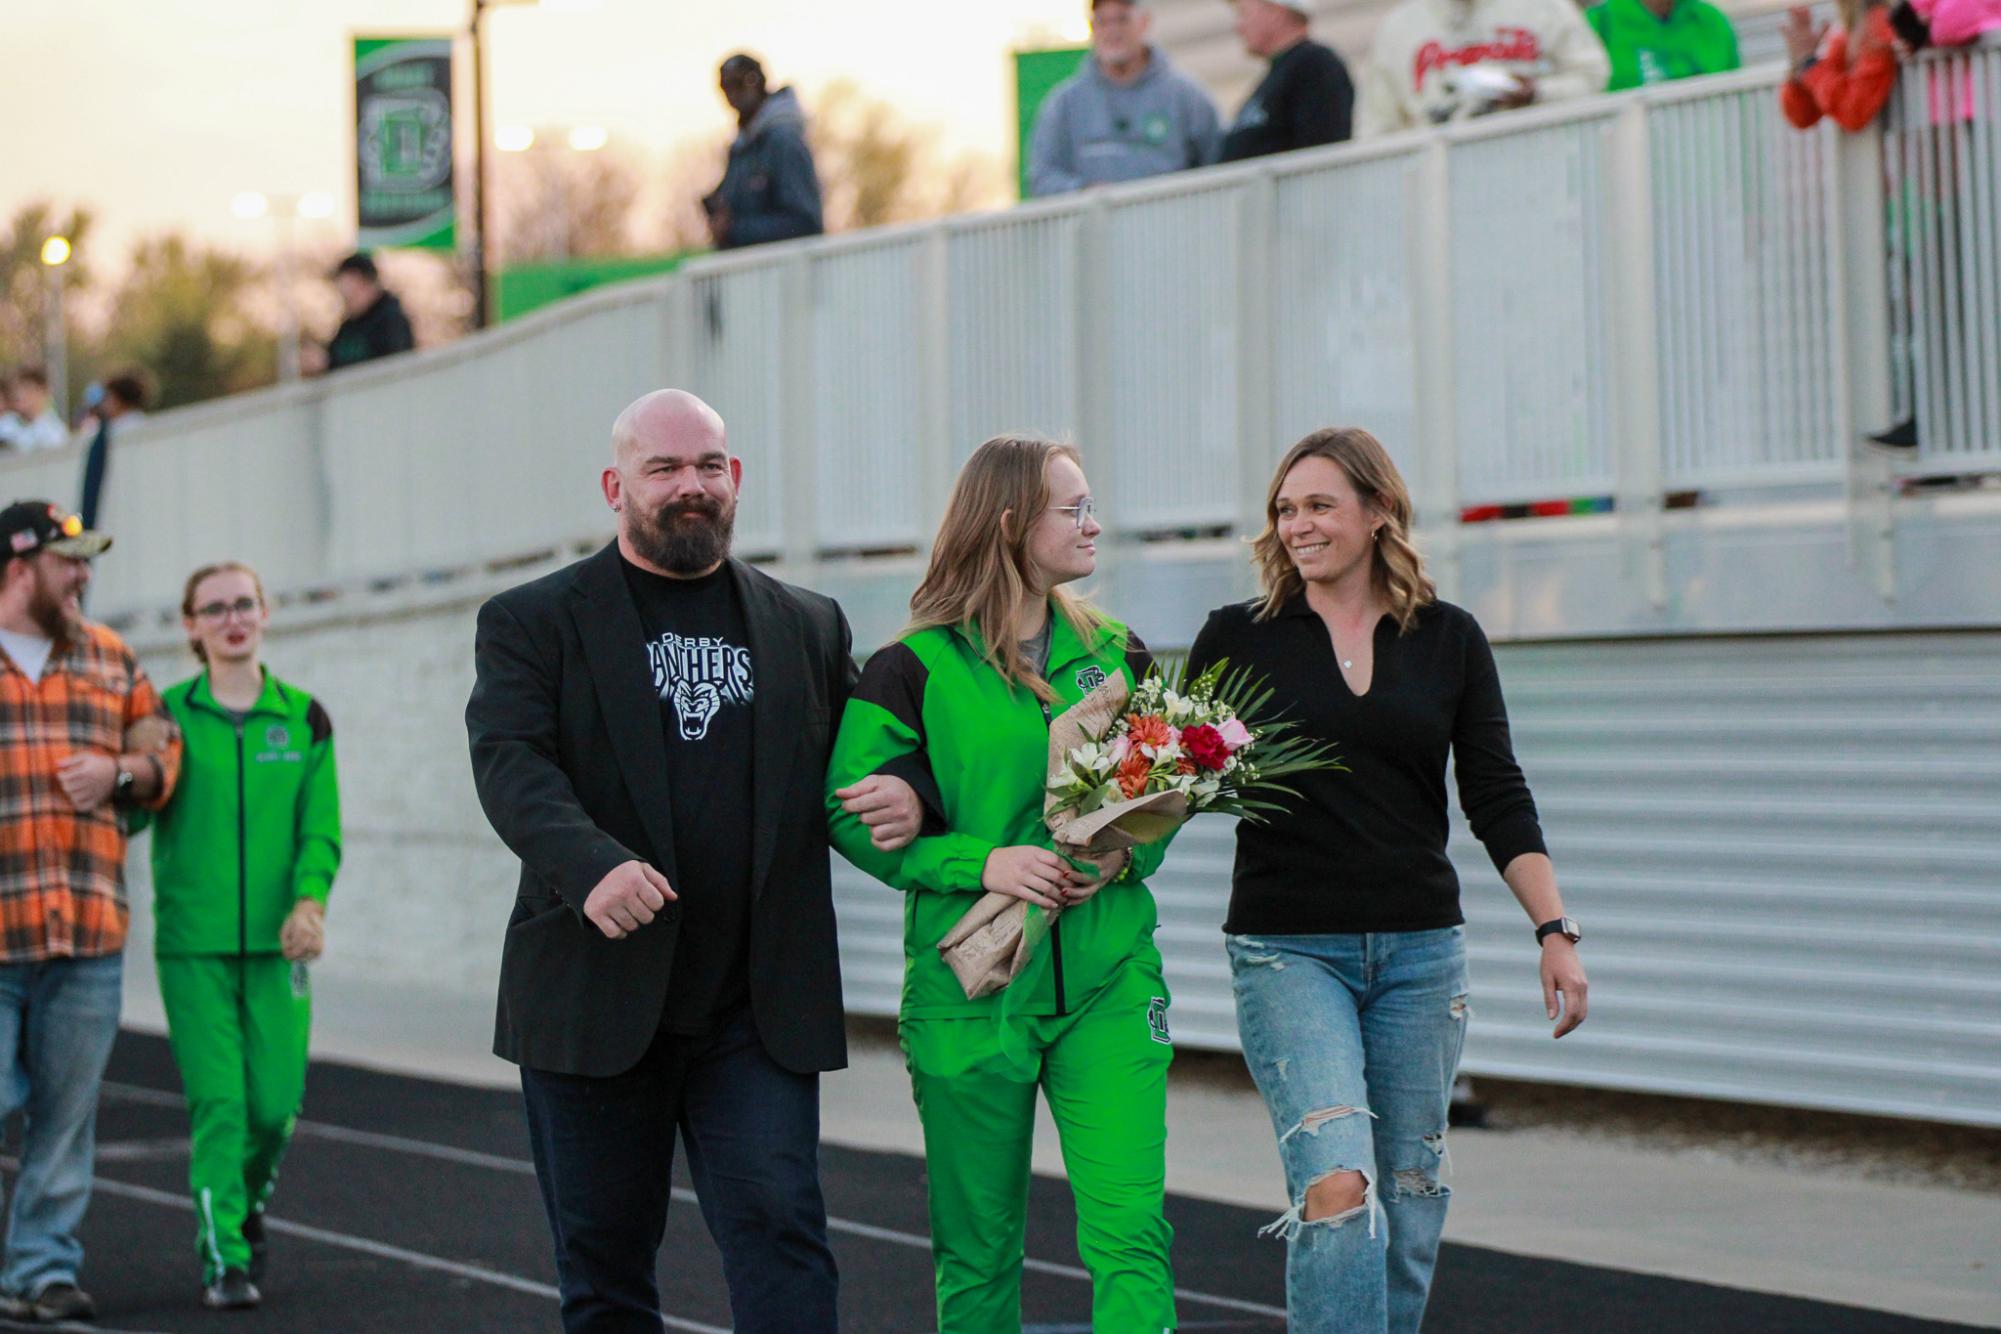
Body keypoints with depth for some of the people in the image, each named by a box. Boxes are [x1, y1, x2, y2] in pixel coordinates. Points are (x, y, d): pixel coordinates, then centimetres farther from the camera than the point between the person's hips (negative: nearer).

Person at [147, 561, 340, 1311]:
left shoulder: (303, 717, 8)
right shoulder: (169, 714, 4)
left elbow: (321, 828, 5)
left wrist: (310, 900, -11)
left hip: (275, 941, 2)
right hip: (193, 944, -2)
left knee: (276, 1101, 1)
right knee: (217, 1102, -6)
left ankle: (248, 1203, 31)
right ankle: (223, 1257, 1)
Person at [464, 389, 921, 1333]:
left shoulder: (810, 626, 14)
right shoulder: (533, 622, 4)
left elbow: (864, 756, 19)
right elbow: (511, 760, -11)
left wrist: (903, 793, -7)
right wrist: (591, 863, -30)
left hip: (758, 1011, 1)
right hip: (592, 1001, -1)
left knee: (780, 1229, -9)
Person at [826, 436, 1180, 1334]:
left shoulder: (1114, 653, 10)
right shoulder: (914, 668, -4)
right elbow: (848, 812, -5)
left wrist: (1125, 855, -5)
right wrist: (980, 863, -16)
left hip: (1107, 975, 3)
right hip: (969, 986, -2)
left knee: (1130, 1232, -9)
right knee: (978, 1249, 7)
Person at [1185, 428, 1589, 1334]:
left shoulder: (1448, 639, 6)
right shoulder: (1239, 637, 2)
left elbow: (1498, 800, 6)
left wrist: (1555, 932, 0)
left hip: (1420, 951, 3)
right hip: (1288, 951, -3)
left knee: (1410, 1197, 8)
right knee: (1337, 1187, -18)